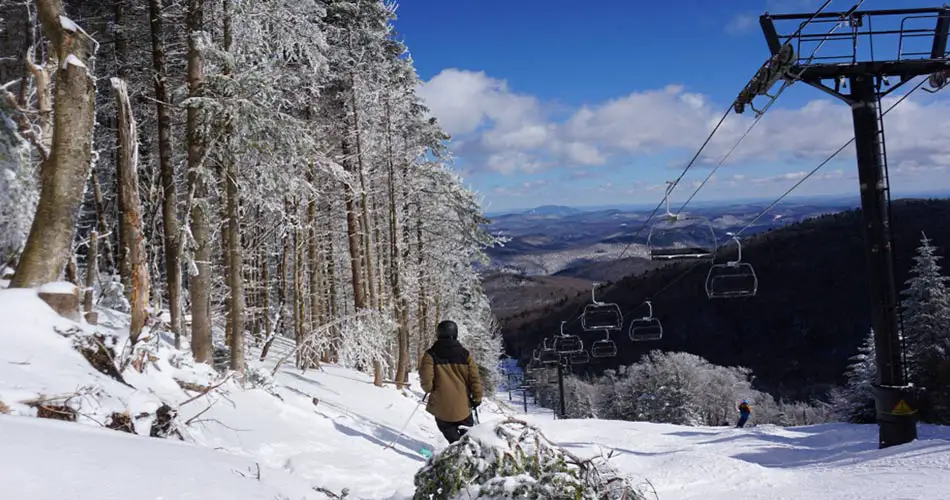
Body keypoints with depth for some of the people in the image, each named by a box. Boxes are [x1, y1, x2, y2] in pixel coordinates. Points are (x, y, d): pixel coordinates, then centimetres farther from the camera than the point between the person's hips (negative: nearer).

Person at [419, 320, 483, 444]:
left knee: (452, 437, 10)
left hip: (441, 406, -1)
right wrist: (477, 398, 10)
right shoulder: (465, 354, -2)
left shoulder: (431, 355, -7)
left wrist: (428, 389, 10)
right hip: (462, 406, 1)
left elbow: (426, 379, -12)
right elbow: (475, 378, -2)